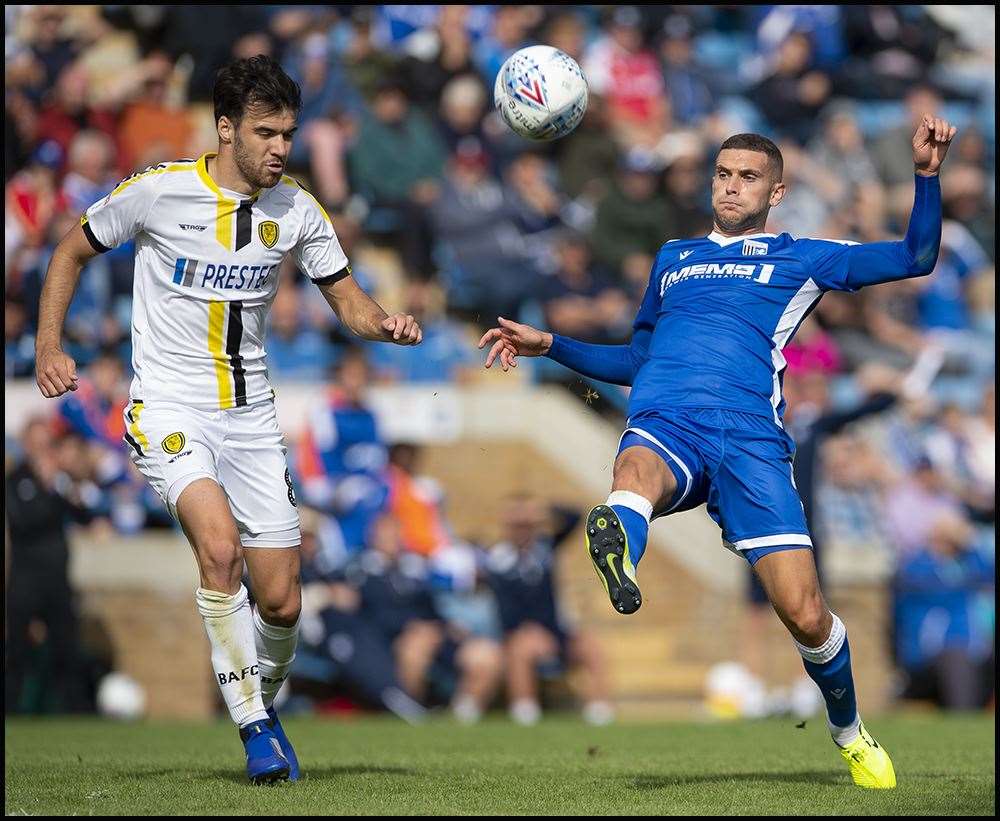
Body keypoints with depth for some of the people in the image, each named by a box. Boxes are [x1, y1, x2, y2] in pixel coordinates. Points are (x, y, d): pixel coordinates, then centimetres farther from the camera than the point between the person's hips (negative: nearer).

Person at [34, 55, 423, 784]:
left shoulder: (296, 209, 0)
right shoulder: (160, 191, -10)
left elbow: (347, 298, 9)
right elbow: (73, 252, 5)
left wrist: (386, 326, -13)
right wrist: (49, 348, -3)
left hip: (250, 414, 4)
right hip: (170, 406, -4)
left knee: (281, 601, 1)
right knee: (220, 547, -28)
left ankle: (264, 703, 32)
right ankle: (254, 728, -17)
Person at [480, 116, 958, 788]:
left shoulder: (798, 259, 22)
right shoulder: (673, 258, 32)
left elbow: (917, 258, 17)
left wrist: (927, 174, 5)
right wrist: (548, 345, 34)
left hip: (751, 436, -1)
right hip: (663, 425, 2)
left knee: (805, 616, -12)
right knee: (638, 470, -41)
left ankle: (849, 730, 17)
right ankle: (618, 554, -78)